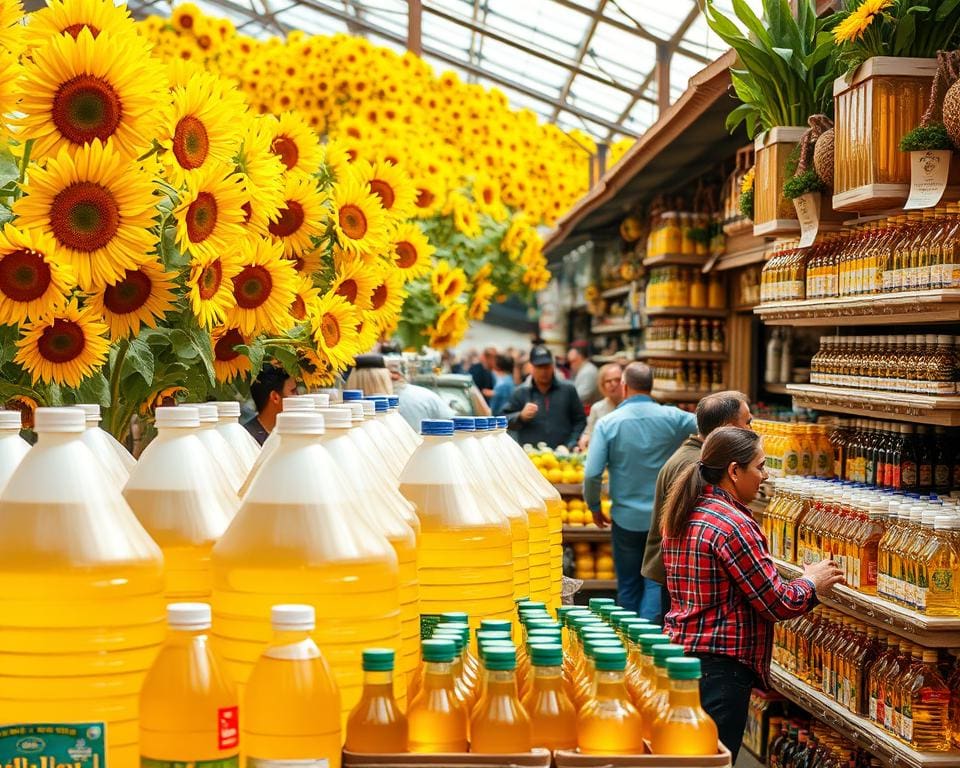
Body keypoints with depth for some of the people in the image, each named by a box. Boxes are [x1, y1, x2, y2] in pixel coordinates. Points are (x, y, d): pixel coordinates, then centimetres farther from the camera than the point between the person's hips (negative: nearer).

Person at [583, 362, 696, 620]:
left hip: (626, 518, 0)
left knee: (628, 585, 14)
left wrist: (594, 507, 3)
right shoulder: (672, 418, -7)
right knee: (656, 582, 6)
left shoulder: (607, 423, -10)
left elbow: (592, 474, -13)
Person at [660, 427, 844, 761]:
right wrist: (812, 583, 4)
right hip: (719, 666, -9)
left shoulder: (683, 515, 10)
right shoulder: (733, 525, -18)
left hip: (679, 647, 9)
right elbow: (778, 603, -14)